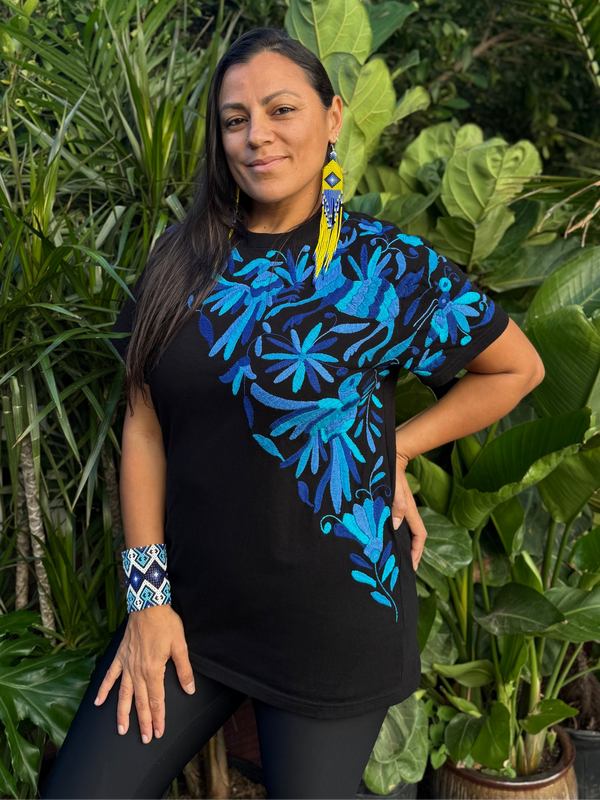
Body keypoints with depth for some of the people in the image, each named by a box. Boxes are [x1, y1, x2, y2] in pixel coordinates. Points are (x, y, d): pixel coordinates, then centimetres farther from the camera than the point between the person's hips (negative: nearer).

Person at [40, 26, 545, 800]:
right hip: (188, 605, 4)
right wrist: (146, 592, -2)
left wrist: (394, 446, -3)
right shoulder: (182, 259, 1)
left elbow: (518, 367, 4)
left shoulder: (388, 265, -8)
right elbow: (145, 426, 2)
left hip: (332, 619, -3)